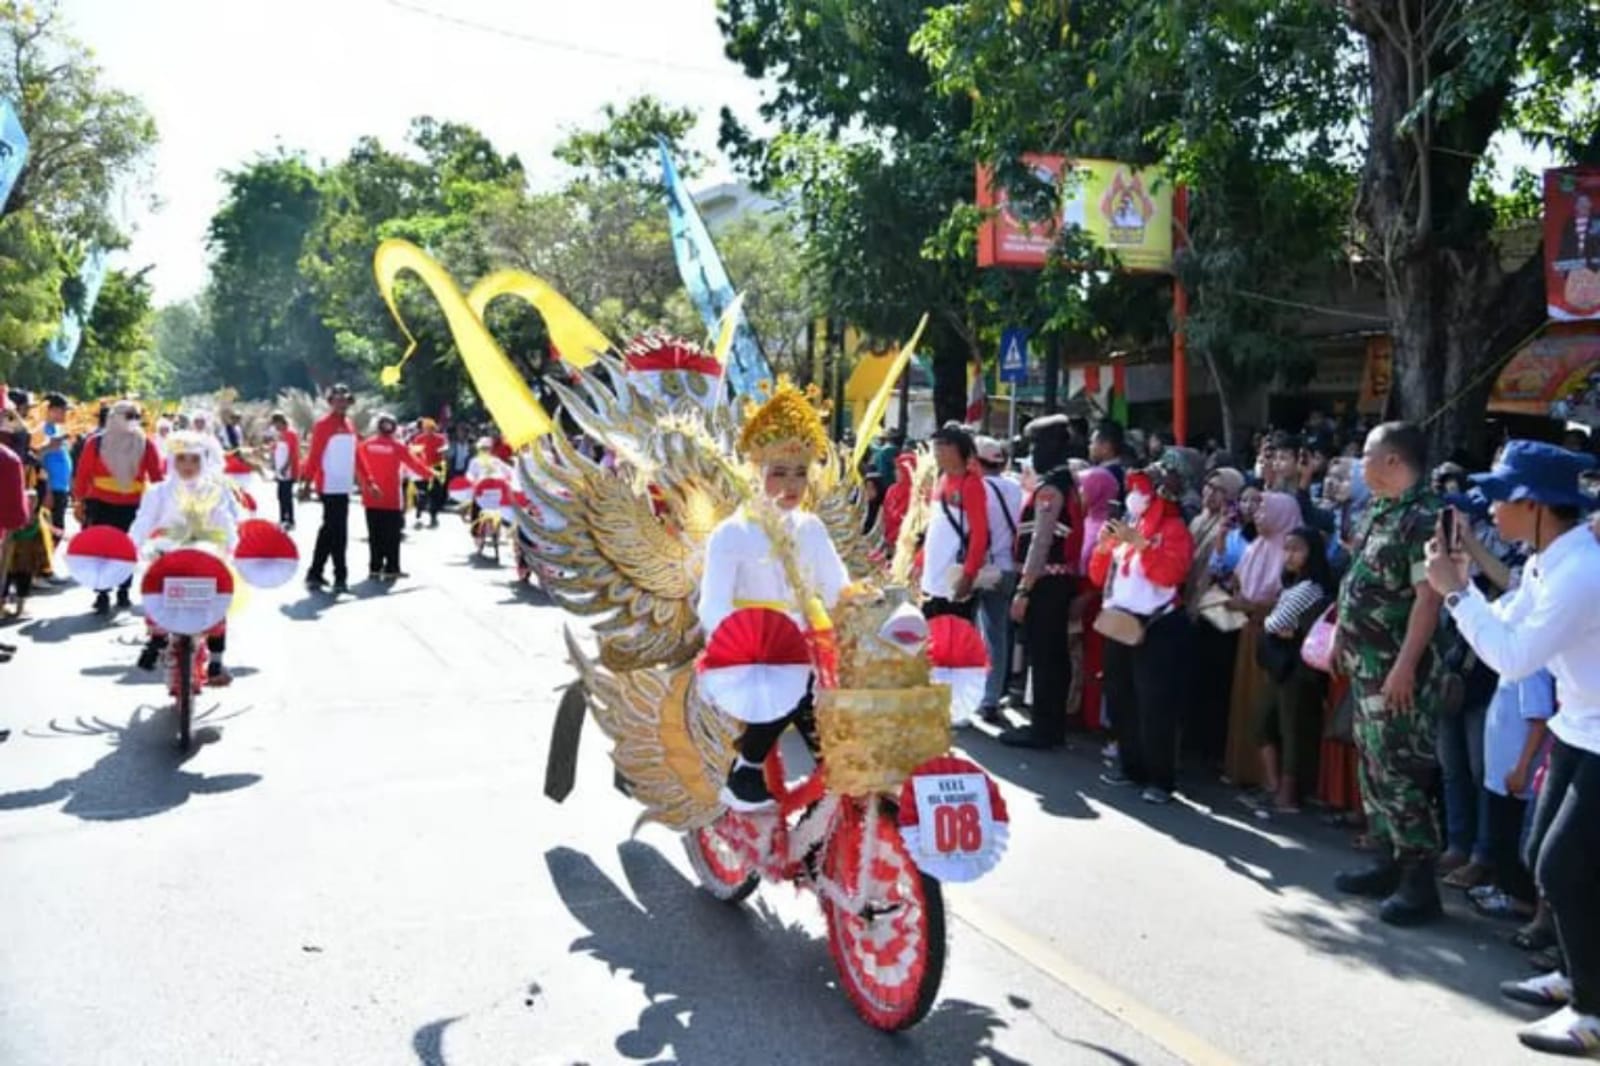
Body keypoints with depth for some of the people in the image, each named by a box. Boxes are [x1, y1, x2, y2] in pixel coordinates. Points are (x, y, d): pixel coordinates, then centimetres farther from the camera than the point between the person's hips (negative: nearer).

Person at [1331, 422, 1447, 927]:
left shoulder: (1424, 517, -17)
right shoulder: (1381, 511, 12)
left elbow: (1428, 598, -23)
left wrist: (1404, 666, -26)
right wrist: (1342, 636, 19)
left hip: (1396, 668, -10)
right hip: (1366, 663, 10)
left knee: (1399, 773, -5)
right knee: (1373, 766, 16)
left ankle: (1419, 882, 5)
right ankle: (1388, 863, 28)